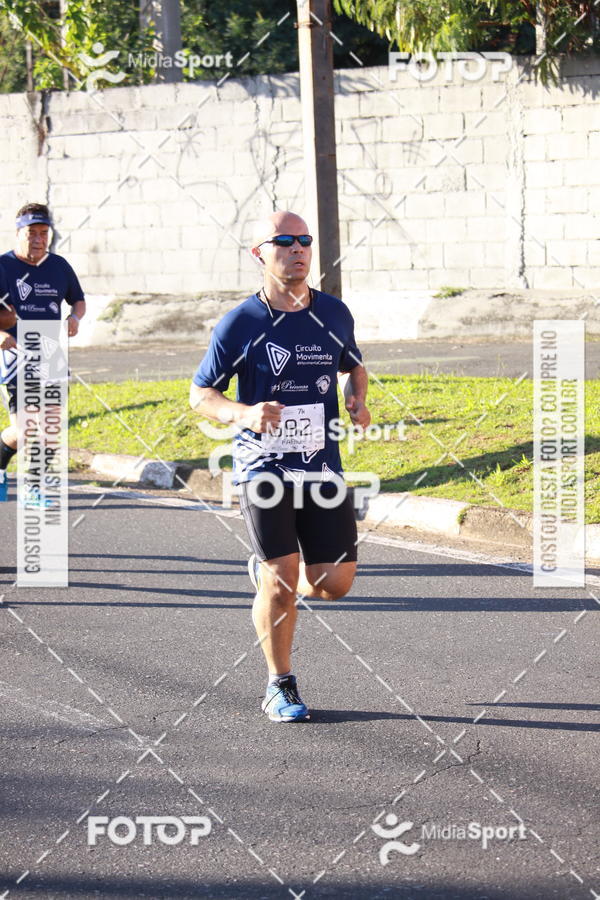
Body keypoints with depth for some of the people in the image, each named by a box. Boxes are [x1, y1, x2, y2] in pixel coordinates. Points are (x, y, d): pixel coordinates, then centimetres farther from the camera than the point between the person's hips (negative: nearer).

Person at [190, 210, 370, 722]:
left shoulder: (335, 315, 5)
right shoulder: (240, 324, -6)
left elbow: (354, 367, 24)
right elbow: (200, 394, 0)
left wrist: (357, 401, 2)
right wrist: (243, 414, -20)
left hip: (322, 465, 4)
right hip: (263, 465, -4)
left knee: (335, 581, 0)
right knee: (281, 578, -8)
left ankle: (268, 573, 33)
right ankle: (281, 688, 10)